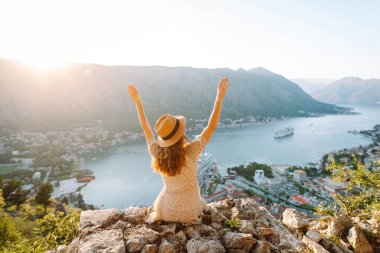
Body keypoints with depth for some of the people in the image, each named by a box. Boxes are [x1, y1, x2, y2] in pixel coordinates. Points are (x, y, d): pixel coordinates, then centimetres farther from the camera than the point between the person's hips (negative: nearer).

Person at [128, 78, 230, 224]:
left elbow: (145, 127, -8)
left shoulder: (156, 153, -23)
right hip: (189, 209, -3)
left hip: (167, 209, 3)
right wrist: (219, 98, -23)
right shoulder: (190, 153, -33)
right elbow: (211, 127, -25)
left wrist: (137, 101, -1)